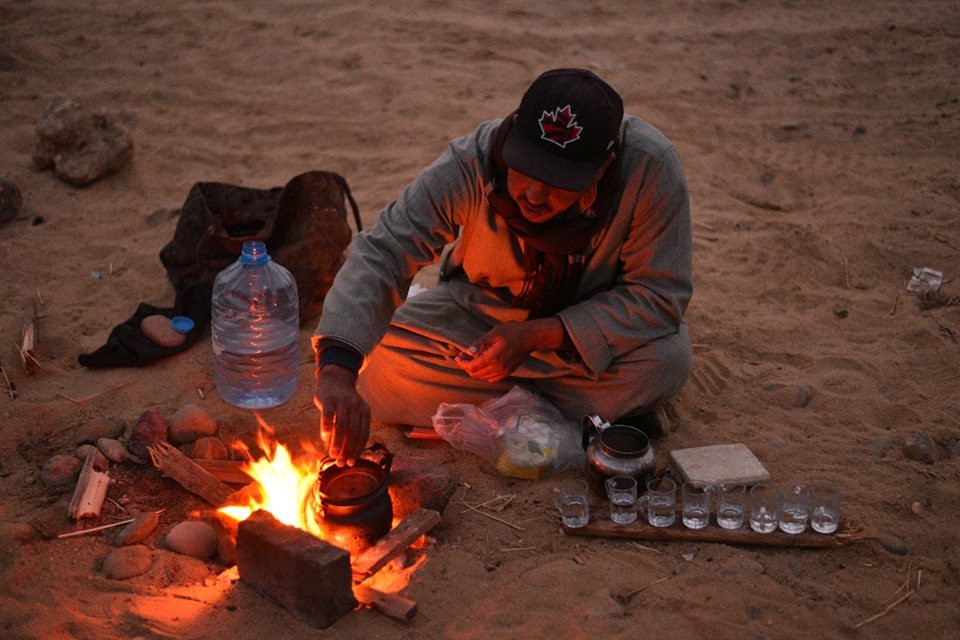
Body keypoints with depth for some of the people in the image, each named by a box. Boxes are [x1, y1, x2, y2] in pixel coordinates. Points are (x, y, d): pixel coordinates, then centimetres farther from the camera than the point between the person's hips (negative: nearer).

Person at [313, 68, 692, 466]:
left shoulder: (650, 167, -32)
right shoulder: (470, 164, -31)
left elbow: (659, 294, -25)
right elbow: (381, 252, -35)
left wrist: (536, 336, -33)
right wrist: (337, 369, -52)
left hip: (591, 322, -1)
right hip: (482, 309, 1)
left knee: (666, 360, -32)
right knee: (379, 372, -21)